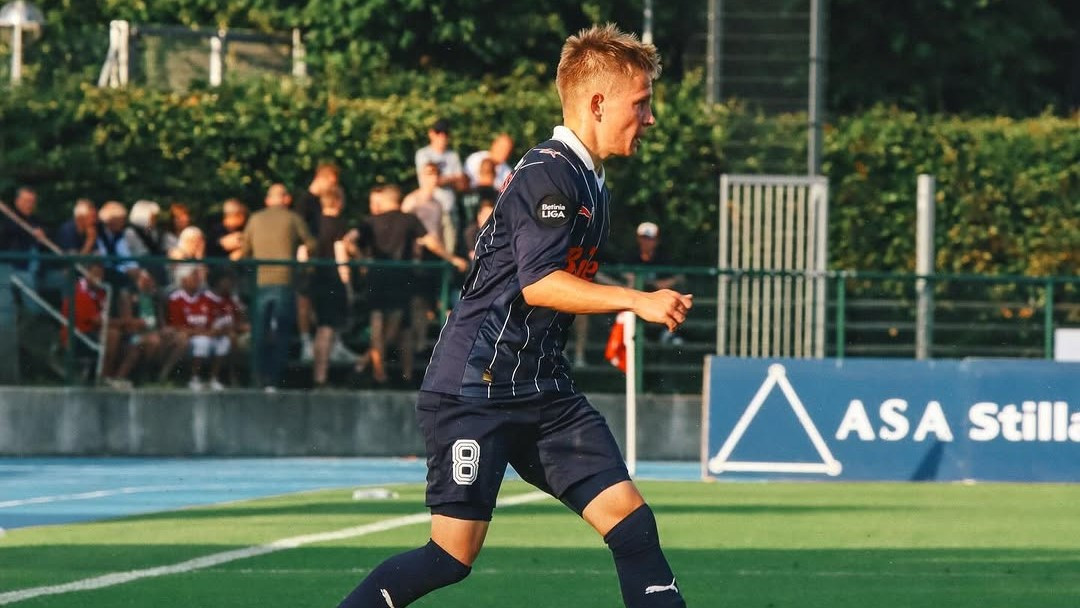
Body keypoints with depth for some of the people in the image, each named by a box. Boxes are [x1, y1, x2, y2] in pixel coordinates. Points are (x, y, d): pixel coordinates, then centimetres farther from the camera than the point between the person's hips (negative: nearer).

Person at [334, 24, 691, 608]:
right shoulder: (548, 174, -15)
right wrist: (637, 301, -25)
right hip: (476, 387, -9)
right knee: (453, 556, -8)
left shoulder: (589, 183, 14)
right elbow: (538, 283, -25)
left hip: (542, 391, 9)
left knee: (630, 519, -5)